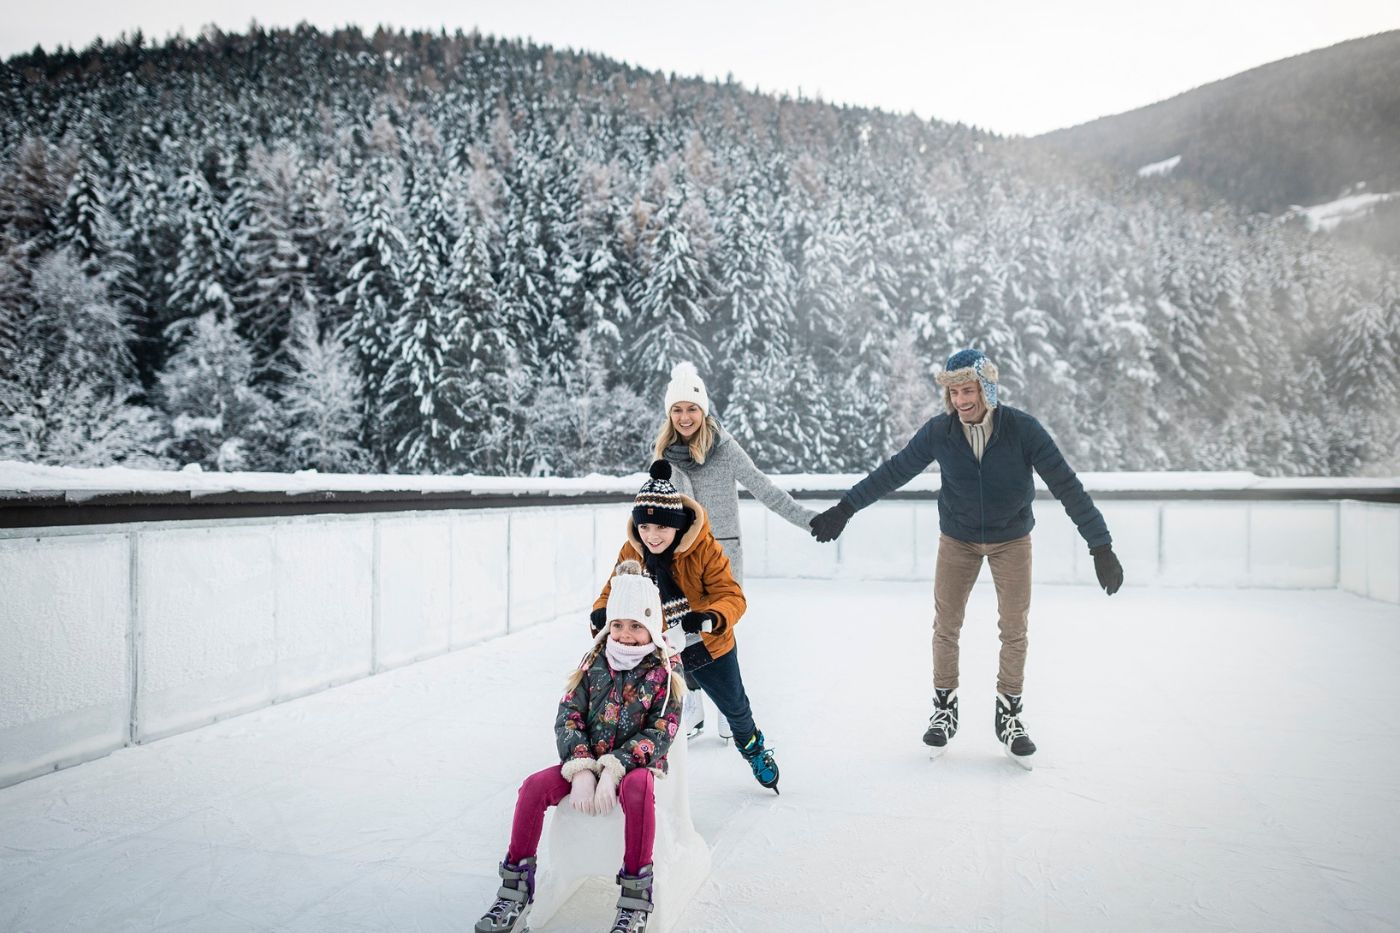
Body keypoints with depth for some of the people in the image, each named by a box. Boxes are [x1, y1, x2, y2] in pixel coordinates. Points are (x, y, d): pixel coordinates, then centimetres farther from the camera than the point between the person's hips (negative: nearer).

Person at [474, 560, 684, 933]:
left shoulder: (664, 674, -4)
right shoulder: (594, 665, 5)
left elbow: (659, 734, -12)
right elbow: (568, 719, -2)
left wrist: (612, 770, -24)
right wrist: (581, 770, -18)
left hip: (634, 763, -4)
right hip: (587, 762, 4)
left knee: (638, 789, -38)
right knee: (534, 786, -20)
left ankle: (635, 902, -27)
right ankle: (515, 894, -9)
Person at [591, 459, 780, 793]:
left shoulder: (703, 547, -26)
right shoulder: (631, 552, -14)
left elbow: (732, 596, -28)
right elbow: (614, 591, -6)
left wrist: (711, 618, -50)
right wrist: (602, 613, -31)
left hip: (708, 646, 0)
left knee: (734, 706, 22)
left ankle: (751, 745, 56)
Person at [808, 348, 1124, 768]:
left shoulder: (1022, 428, -22)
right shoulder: (939, 431, -18)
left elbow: (1066, 485, -20)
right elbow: (893, 472, -9)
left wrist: (1100, 545, -24)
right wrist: (844, 509, -8)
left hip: (1012, 539, -1)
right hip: (957, 539, 1)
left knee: (1014, 628, 4)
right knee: (945, 625, 5)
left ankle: (1009, 714, 21)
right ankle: (944, 707, 22)